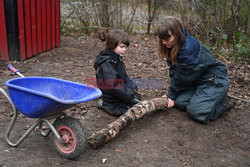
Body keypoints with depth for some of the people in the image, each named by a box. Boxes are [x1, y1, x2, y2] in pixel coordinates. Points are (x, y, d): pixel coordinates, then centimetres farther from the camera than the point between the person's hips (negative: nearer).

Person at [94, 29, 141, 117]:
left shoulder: (117, 59, 9)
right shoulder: (107, 63, -24)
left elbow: (124, 78, 16)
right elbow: (113, 86, -30)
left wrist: (133, 88, 1)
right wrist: (130, 96, -24)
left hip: (120, 96, 10)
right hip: (114, 102, -10)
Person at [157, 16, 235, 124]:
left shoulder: (189, 49, -29)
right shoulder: (173, 47, -1)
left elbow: (183, 78, -20)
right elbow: (173, 72, 2)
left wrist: (171, 95, -7)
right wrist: (171, 94, -5)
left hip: (215, 80, -9)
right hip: (197, 80, 9)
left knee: (196, 112, -21)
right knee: (178, 101, -8)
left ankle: (224, 103, 4)